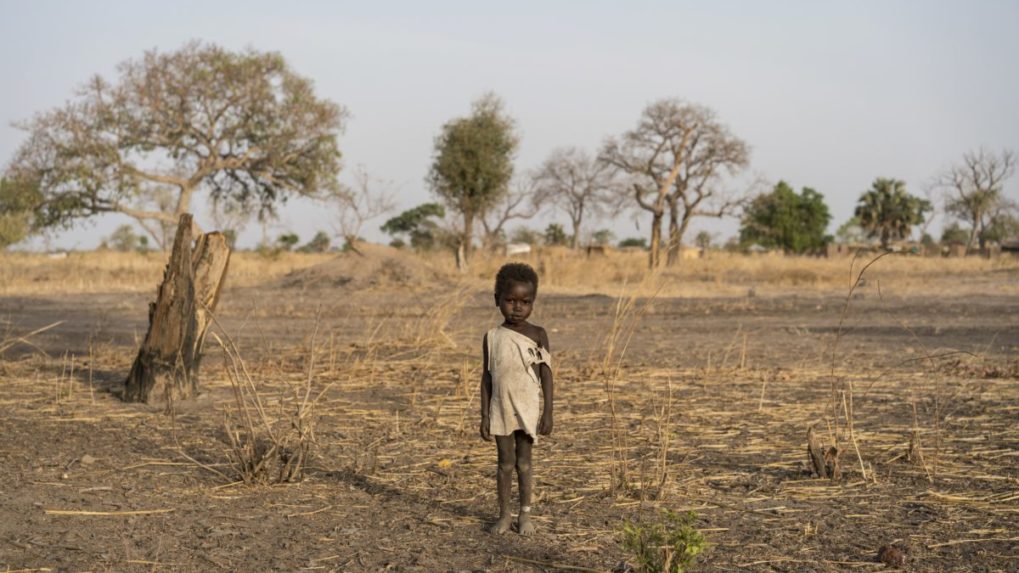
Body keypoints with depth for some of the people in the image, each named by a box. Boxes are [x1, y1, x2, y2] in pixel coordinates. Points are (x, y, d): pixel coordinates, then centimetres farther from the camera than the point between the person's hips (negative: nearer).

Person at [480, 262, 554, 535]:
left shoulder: (538, 335, -4)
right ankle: (504, 513, 16)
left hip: (528, 409, -1)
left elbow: (546, 374, -3)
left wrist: (548, 412, -6)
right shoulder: (492, 337, 0)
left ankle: (525, 514, 16)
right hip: (501, 410, 1)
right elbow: (487, 377, 3)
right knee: (505, 463, 7)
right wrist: (484, 416, 1)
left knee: (524, 462, 5)